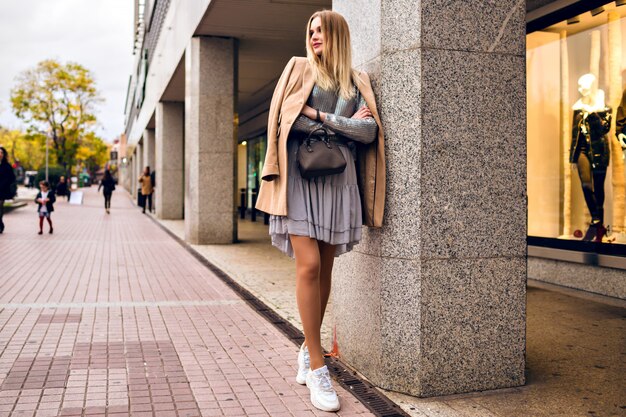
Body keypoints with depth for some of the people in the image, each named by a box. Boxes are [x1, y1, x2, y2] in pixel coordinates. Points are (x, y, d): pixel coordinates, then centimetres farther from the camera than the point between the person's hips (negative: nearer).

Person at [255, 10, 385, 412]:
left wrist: (321, 117, -7)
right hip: (301, 174, -2)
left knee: (325, 268, 4)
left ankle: (309, 349, 20)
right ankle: (317, 367, -8)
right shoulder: (299, 68, 10)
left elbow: (369, 131, 1)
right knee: (309, 264, -13)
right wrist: (345, 124, -3)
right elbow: (285, 118, -4)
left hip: (339, 178, 3)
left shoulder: (358, 81, 15)